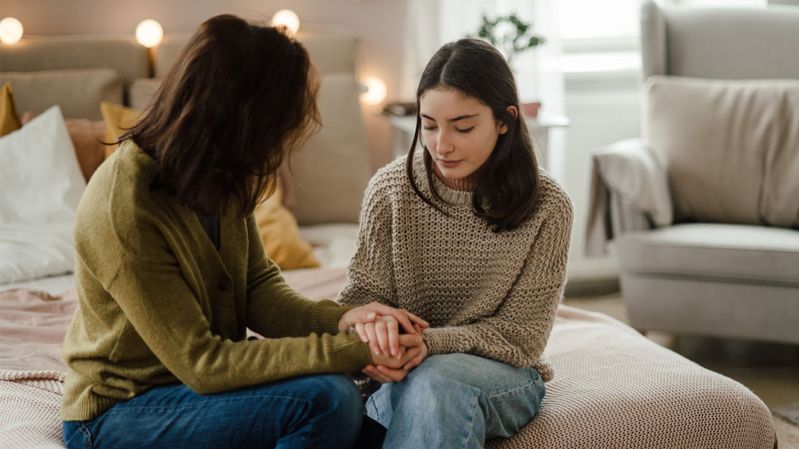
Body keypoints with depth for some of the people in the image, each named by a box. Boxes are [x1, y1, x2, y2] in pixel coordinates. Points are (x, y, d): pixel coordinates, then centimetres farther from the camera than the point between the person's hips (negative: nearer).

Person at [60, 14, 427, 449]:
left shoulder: (216, 180, -4)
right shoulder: (124, 209, -28)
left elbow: (257, 287, 2)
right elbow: (201, 362, -26)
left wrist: (339, 319, -18)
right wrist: (350, 349, -27)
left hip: (198, 378, 7)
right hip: (119, 412, -7)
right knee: (324, 399, -25)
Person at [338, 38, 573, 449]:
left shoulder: (546, 207, -9)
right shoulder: (391, 188, -5)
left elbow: (518, 337, -7)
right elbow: (364, 295, 0)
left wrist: (429, 343, -25)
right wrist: (372, 324, -26)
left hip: (502, 372, 0)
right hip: (406, 369, 1)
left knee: (436, 380, -36)